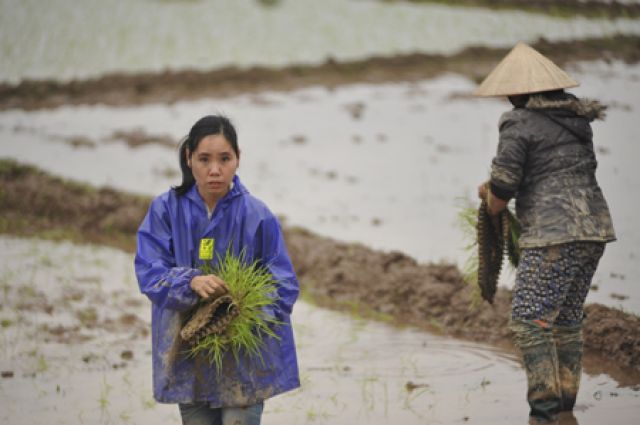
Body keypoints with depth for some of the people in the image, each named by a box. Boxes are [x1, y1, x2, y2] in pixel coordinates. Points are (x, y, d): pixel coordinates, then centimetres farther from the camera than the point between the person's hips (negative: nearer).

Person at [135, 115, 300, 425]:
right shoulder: (166, 210, -1)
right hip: (188, 360, 2)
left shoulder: (257, 216, -6)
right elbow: (149, 271, -8)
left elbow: (284, 286, -4)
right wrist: (191, 282, -28)